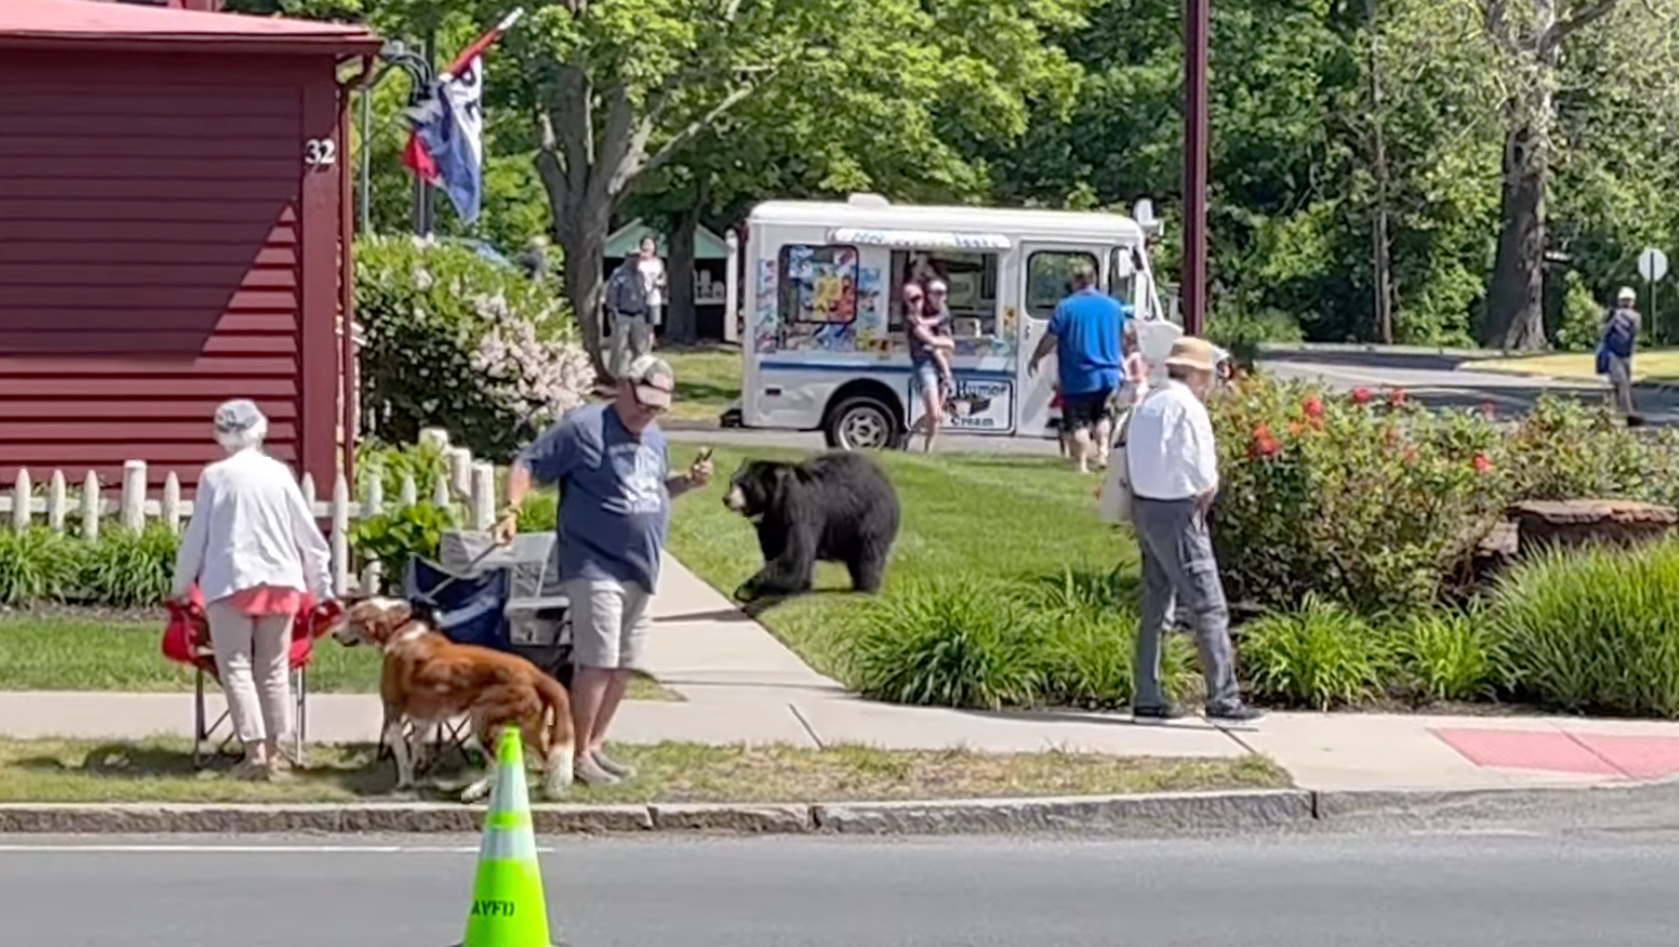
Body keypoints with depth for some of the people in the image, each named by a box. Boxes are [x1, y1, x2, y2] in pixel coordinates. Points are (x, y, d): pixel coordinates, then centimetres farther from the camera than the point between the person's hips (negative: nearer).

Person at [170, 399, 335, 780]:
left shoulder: (215, 476, -5)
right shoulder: (278, 473, 2)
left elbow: (196, 536, 1)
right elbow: (307, 533, 7)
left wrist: (181, 585, 14)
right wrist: (321, 586, 18)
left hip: (231, 582, -3)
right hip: (279, 582, 3)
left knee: (237, 667, 0)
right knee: (273, 669, 12)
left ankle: (255, 753, -9)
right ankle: (273, 751, 16)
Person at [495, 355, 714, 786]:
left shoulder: (653, 436, 14)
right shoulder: (583, 428, -11)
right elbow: (527, 465, -11)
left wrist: (688, 481, 9)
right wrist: (512, 511, -25)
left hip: (640, 571, 8)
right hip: (596, 568, -8)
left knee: (624, 665, 11)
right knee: (597, 663, -10)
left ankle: (595, 746, 23)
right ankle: (579, 754, -1)